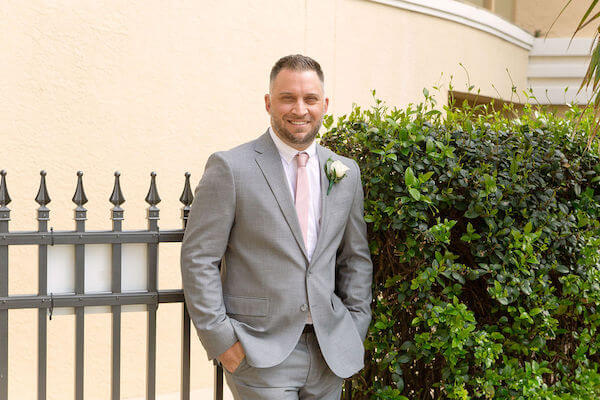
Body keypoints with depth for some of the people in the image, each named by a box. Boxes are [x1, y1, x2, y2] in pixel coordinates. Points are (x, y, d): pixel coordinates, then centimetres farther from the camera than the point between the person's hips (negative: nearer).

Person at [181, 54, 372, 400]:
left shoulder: (346, 172, 9)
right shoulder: (230, 167, -6)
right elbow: (198, 258, -6)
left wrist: (355, 331, 8)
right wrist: (221, 339, -10)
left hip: (330, 354, 5)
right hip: (260, 353, -4)